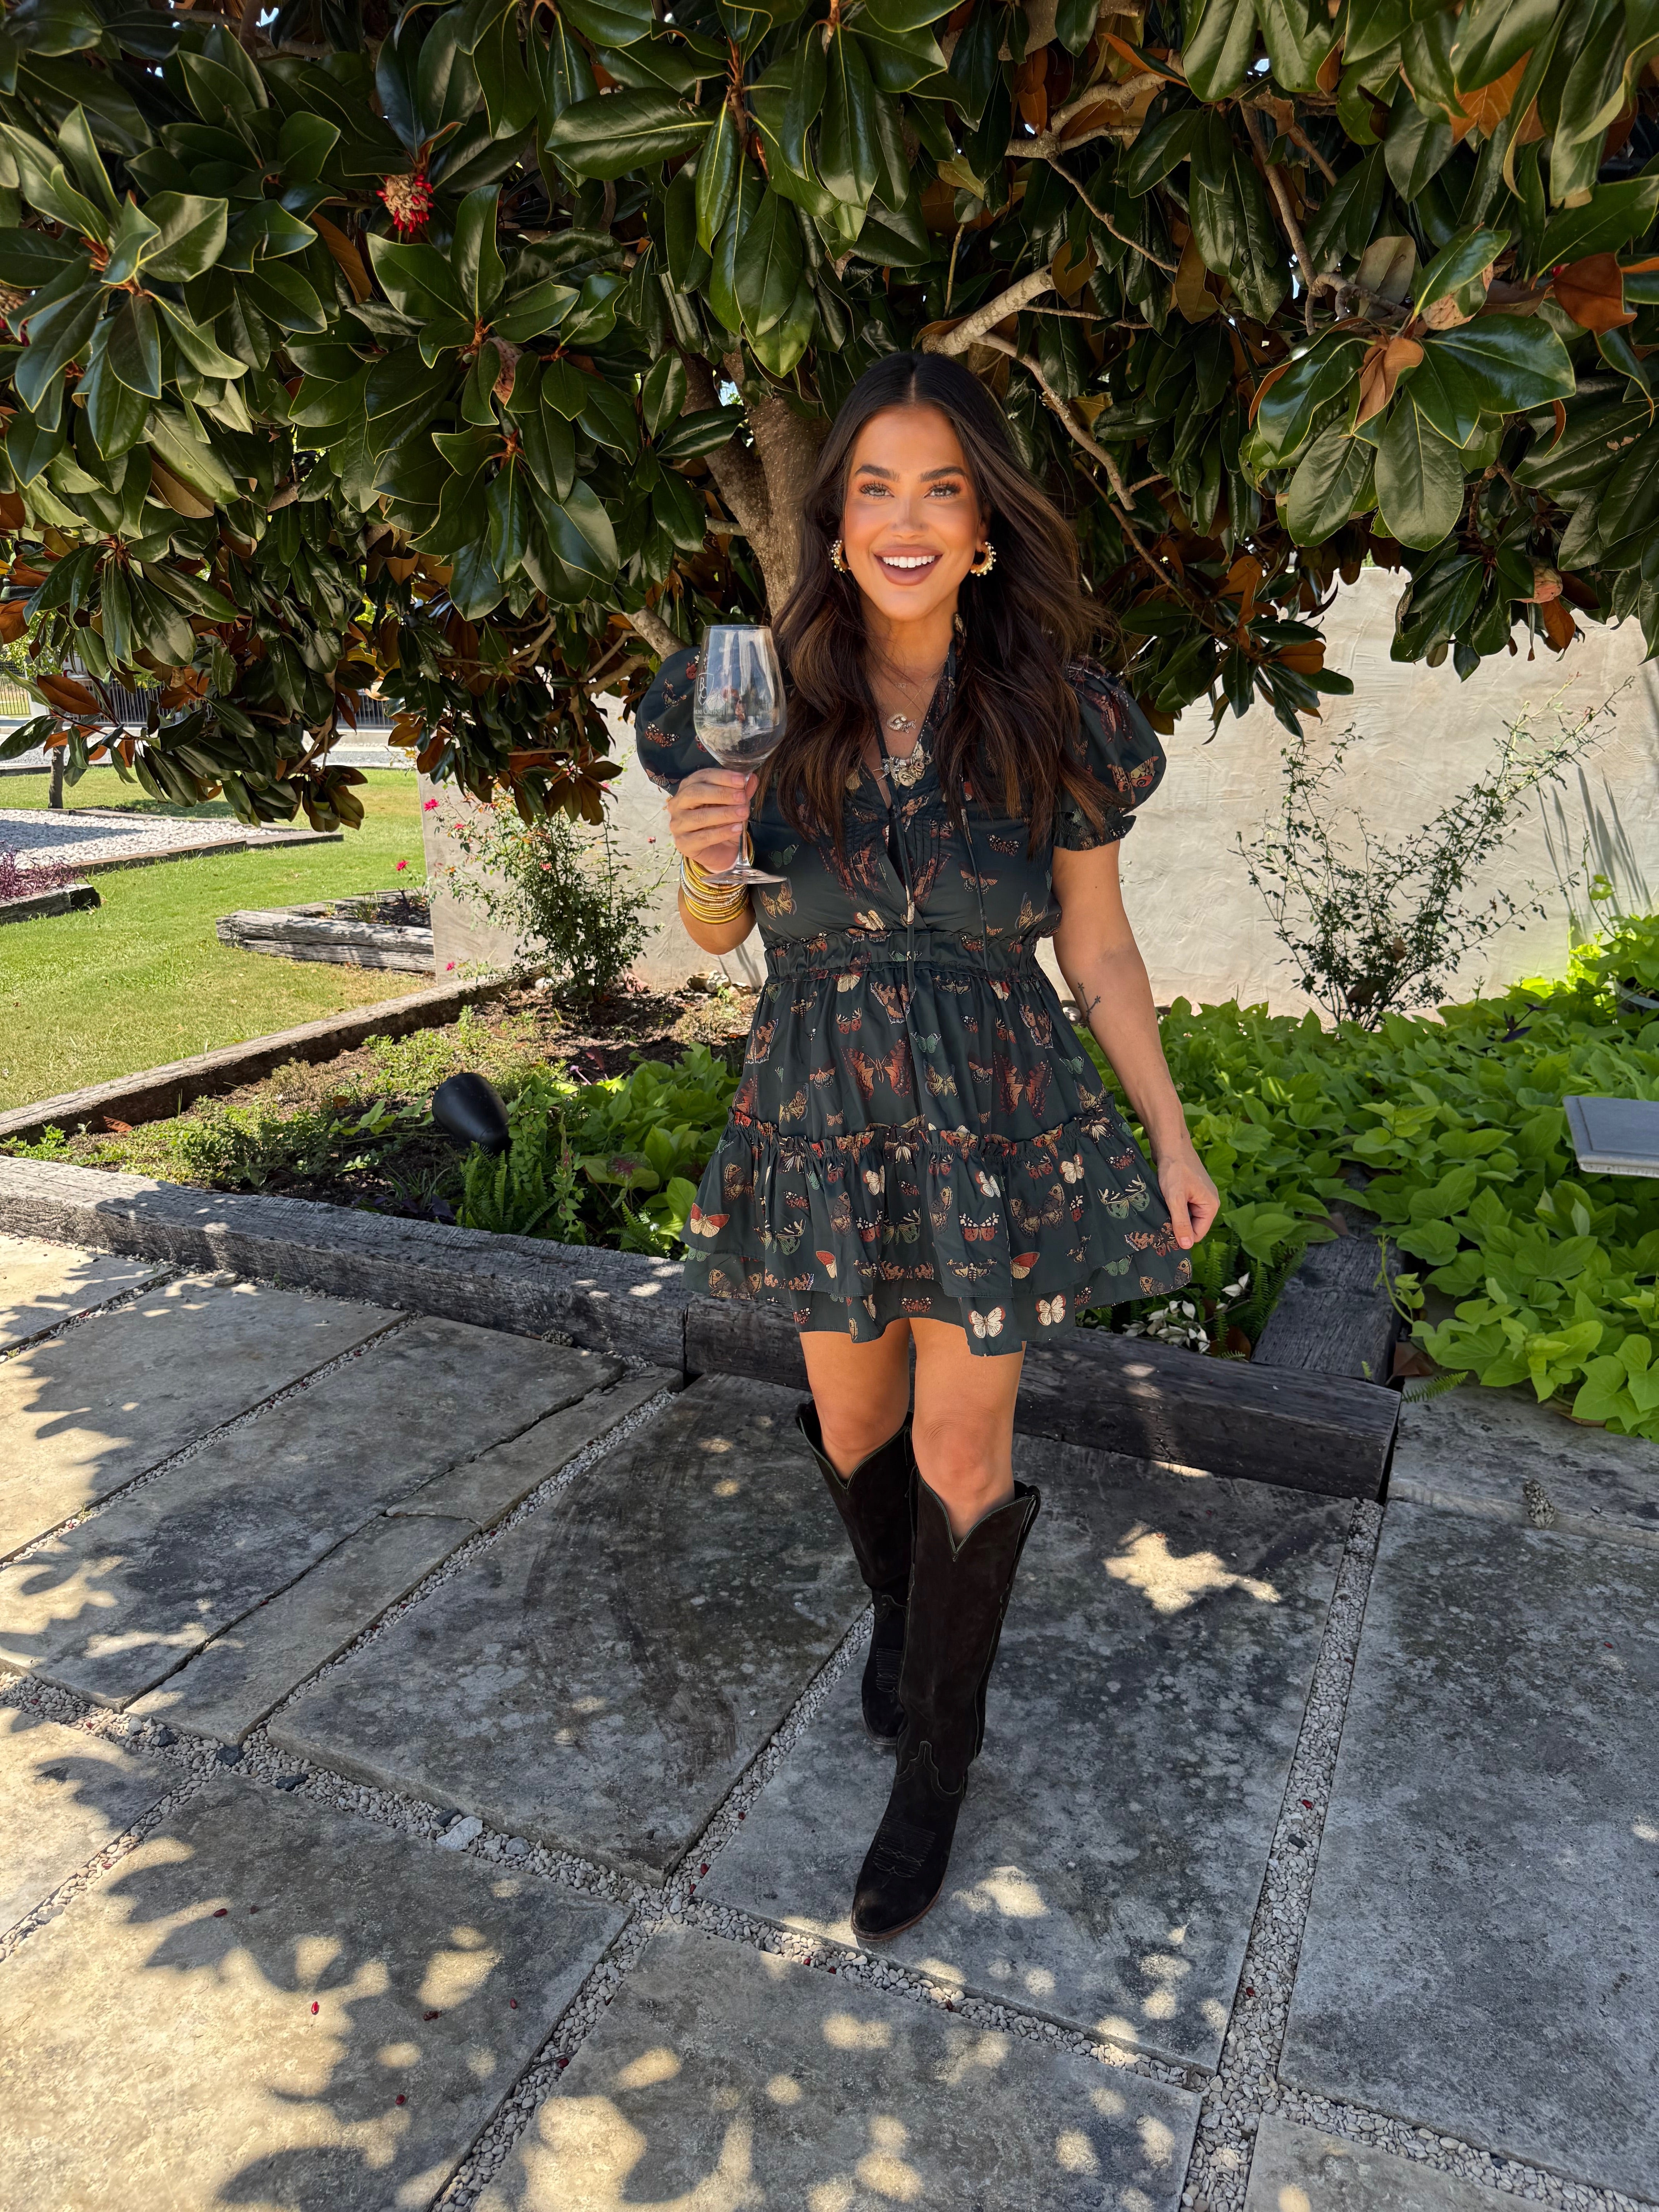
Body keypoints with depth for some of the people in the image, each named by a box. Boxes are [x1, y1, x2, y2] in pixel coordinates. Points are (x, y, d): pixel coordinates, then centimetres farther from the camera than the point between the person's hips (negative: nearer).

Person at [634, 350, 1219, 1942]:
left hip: (996, 1117, -1)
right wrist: (704, 861, -18)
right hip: (821, 1110, 2)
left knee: (962, 1457, 5)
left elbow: (1097, 946, 2)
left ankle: (936, 1765, 29)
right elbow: (718, 935, 5)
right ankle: (898, 1614, 50)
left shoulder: (1055, 717, -6)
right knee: (851, 1422, 17)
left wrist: (1172, 1140, 4)